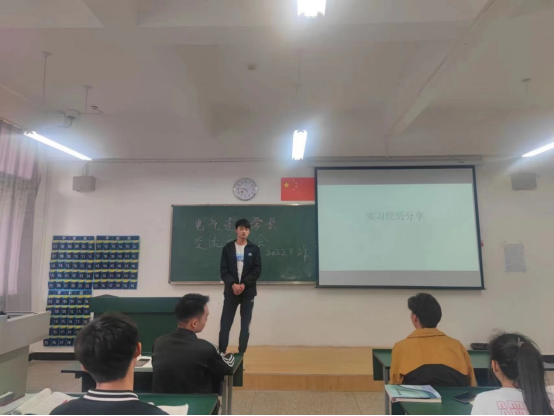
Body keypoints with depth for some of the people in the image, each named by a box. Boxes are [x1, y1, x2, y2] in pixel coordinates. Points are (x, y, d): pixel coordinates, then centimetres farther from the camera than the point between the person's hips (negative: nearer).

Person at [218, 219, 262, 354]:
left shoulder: (254, 249, 3)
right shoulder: (228, 248, 4)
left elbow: (257, 271, -2)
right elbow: (224, 271, -1)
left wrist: (244, 284, -14)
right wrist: (233, 284, -16)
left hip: (248, 292, 0)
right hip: (231, 291, 0)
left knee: (245, 325, 6)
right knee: (225, 324, 0)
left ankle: (241, 354, 17)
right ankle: (221, 353, 11)